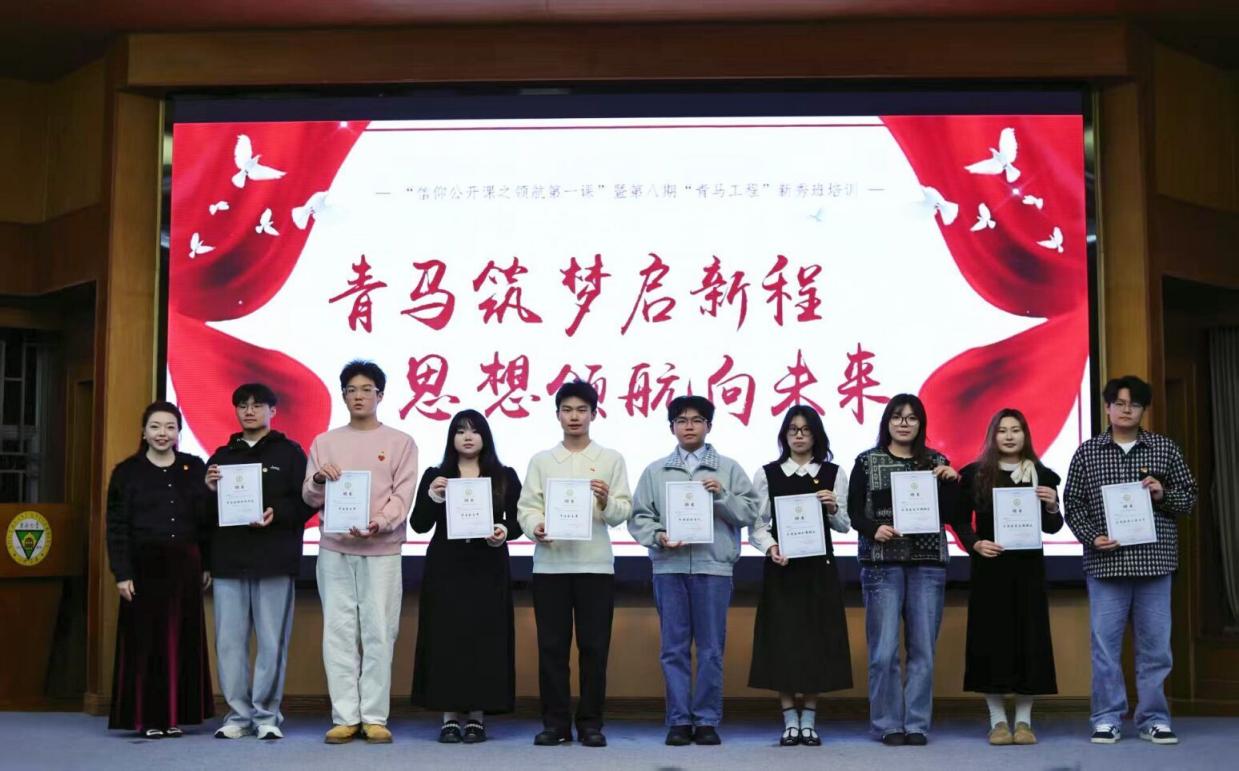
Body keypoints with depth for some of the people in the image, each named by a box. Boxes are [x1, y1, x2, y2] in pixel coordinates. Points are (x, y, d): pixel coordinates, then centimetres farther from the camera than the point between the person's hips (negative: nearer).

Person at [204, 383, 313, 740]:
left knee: (272, 641, -2)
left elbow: (305, 501, -1)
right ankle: (238, 714, 11)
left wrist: (277, 513, -17)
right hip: (229, 559, 4)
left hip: (274, 561, -4)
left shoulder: (289, 452, 6)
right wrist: (210, 491, -4)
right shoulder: (222, 456, 17)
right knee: (229, 641, 3)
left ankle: (266, 714, 7)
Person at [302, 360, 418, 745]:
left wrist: (379, 522, -20)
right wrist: (318, 479, -12)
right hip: (334, 550, 2)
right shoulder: (324, 442, 12)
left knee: (378, 634, -3)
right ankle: (345, 717, 7)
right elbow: (310, 498, 10)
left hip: (381, 551, -2)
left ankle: (374, 717, 4)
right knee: (339, 634, 1)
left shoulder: (400, 442, 6)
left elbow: (403, 496, -2)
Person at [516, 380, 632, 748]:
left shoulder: (611, 459, 8)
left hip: (595, 563, -1)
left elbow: (623, 512, 2)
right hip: (550, 563, 1)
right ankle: (555, 722, 11)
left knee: (594, 646, 2)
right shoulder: (541, 461, 11)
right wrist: (535, 527, -17)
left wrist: (607, 502, -19)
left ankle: (590, 722, 11)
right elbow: (526, 506, 3)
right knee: (552, 645, 3)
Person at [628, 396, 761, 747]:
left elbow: (750, 513, 3)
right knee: (674, 648, 3)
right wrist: (657, 536, -9)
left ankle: (707, 721, 10)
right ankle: (679, 720, 10)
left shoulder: (728, 468, 9)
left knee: (711, 649, 2)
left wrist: (722, 495, -10)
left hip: (713, 566, -1)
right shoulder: (655, 471, 12)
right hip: (669, 567, 1)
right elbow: (639, 517, 8)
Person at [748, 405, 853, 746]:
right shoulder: (767, 474, 3)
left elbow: (846, 526, 7)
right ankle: (790, 720, 8)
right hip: (781, 566, -1)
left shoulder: (834, 473, 6)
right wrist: (770, 548, -17)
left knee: (816, 638, 2)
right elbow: (756, 525, 1)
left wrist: (833, 508, -12)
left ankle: (809, 719, 12)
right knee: (782, 638, -2)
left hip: (819, 565, 1)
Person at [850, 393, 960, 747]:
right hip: (882, 563, -2)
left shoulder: (936, 462, 10)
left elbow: (947, 514, 6)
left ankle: (917, 724, 11)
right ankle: (888, 724, 6)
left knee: (923, 648, 3)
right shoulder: (867, 462, 6)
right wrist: (875, 529, -16)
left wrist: (951, 482, -8)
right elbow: (854, 511, 2)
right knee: (884, 649, -4)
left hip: (928, 563, 2)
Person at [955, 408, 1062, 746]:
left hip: (1028, 566, 1)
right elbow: (961, 519, 6)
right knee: (990, 638, 0)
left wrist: (1052, 506, -13)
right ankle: (997, 720, 9)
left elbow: (1052, 527, 6)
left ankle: (1024, 720, 11)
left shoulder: (1041, 475, 6)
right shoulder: (975, 474, 3)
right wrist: (975, 544, -11)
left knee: (1029, 637, 2)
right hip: (989, 566, -1)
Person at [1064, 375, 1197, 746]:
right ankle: (1107, 719, 11)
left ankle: (1154, 718, 15)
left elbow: (1189, 499, 11)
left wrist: (1163, 495, -9)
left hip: (1155, 560, 1)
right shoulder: (1087, 453, 5)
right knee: (1105, 644, 2)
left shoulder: (1165, 449, 8)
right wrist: (1091, 537, -10)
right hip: (1105, 562, -1)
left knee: (1155, 644, 5)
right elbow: (1073, 504, 4)